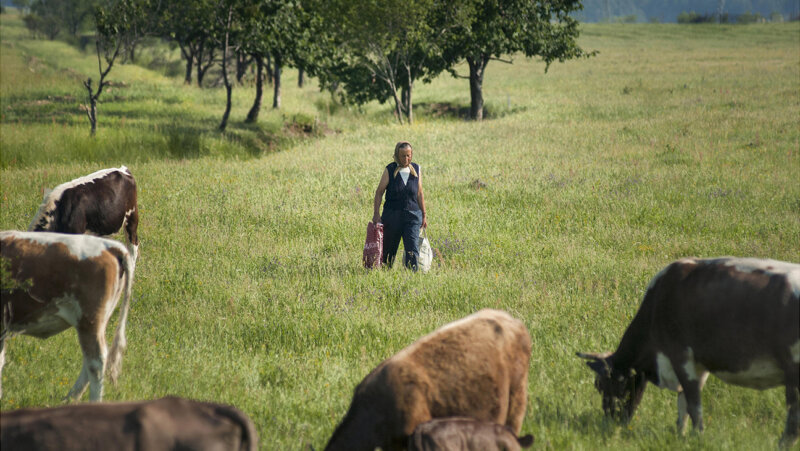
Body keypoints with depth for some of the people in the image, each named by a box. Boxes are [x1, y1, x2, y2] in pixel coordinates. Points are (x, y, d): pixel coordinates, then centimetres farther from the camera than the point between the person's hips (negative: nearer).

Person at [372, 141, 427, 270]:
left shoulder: (416, 169, 5)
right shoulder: (390, 170, -3)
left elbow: (419, 194, 13)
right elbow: (379, 192, -1)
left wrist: (424, 215, 13)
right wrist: (376, 214, -7)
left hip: (412, 216, 1)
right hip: (392, 215, -1)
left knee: (413, 249, -10)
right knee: (389, 248, 7)